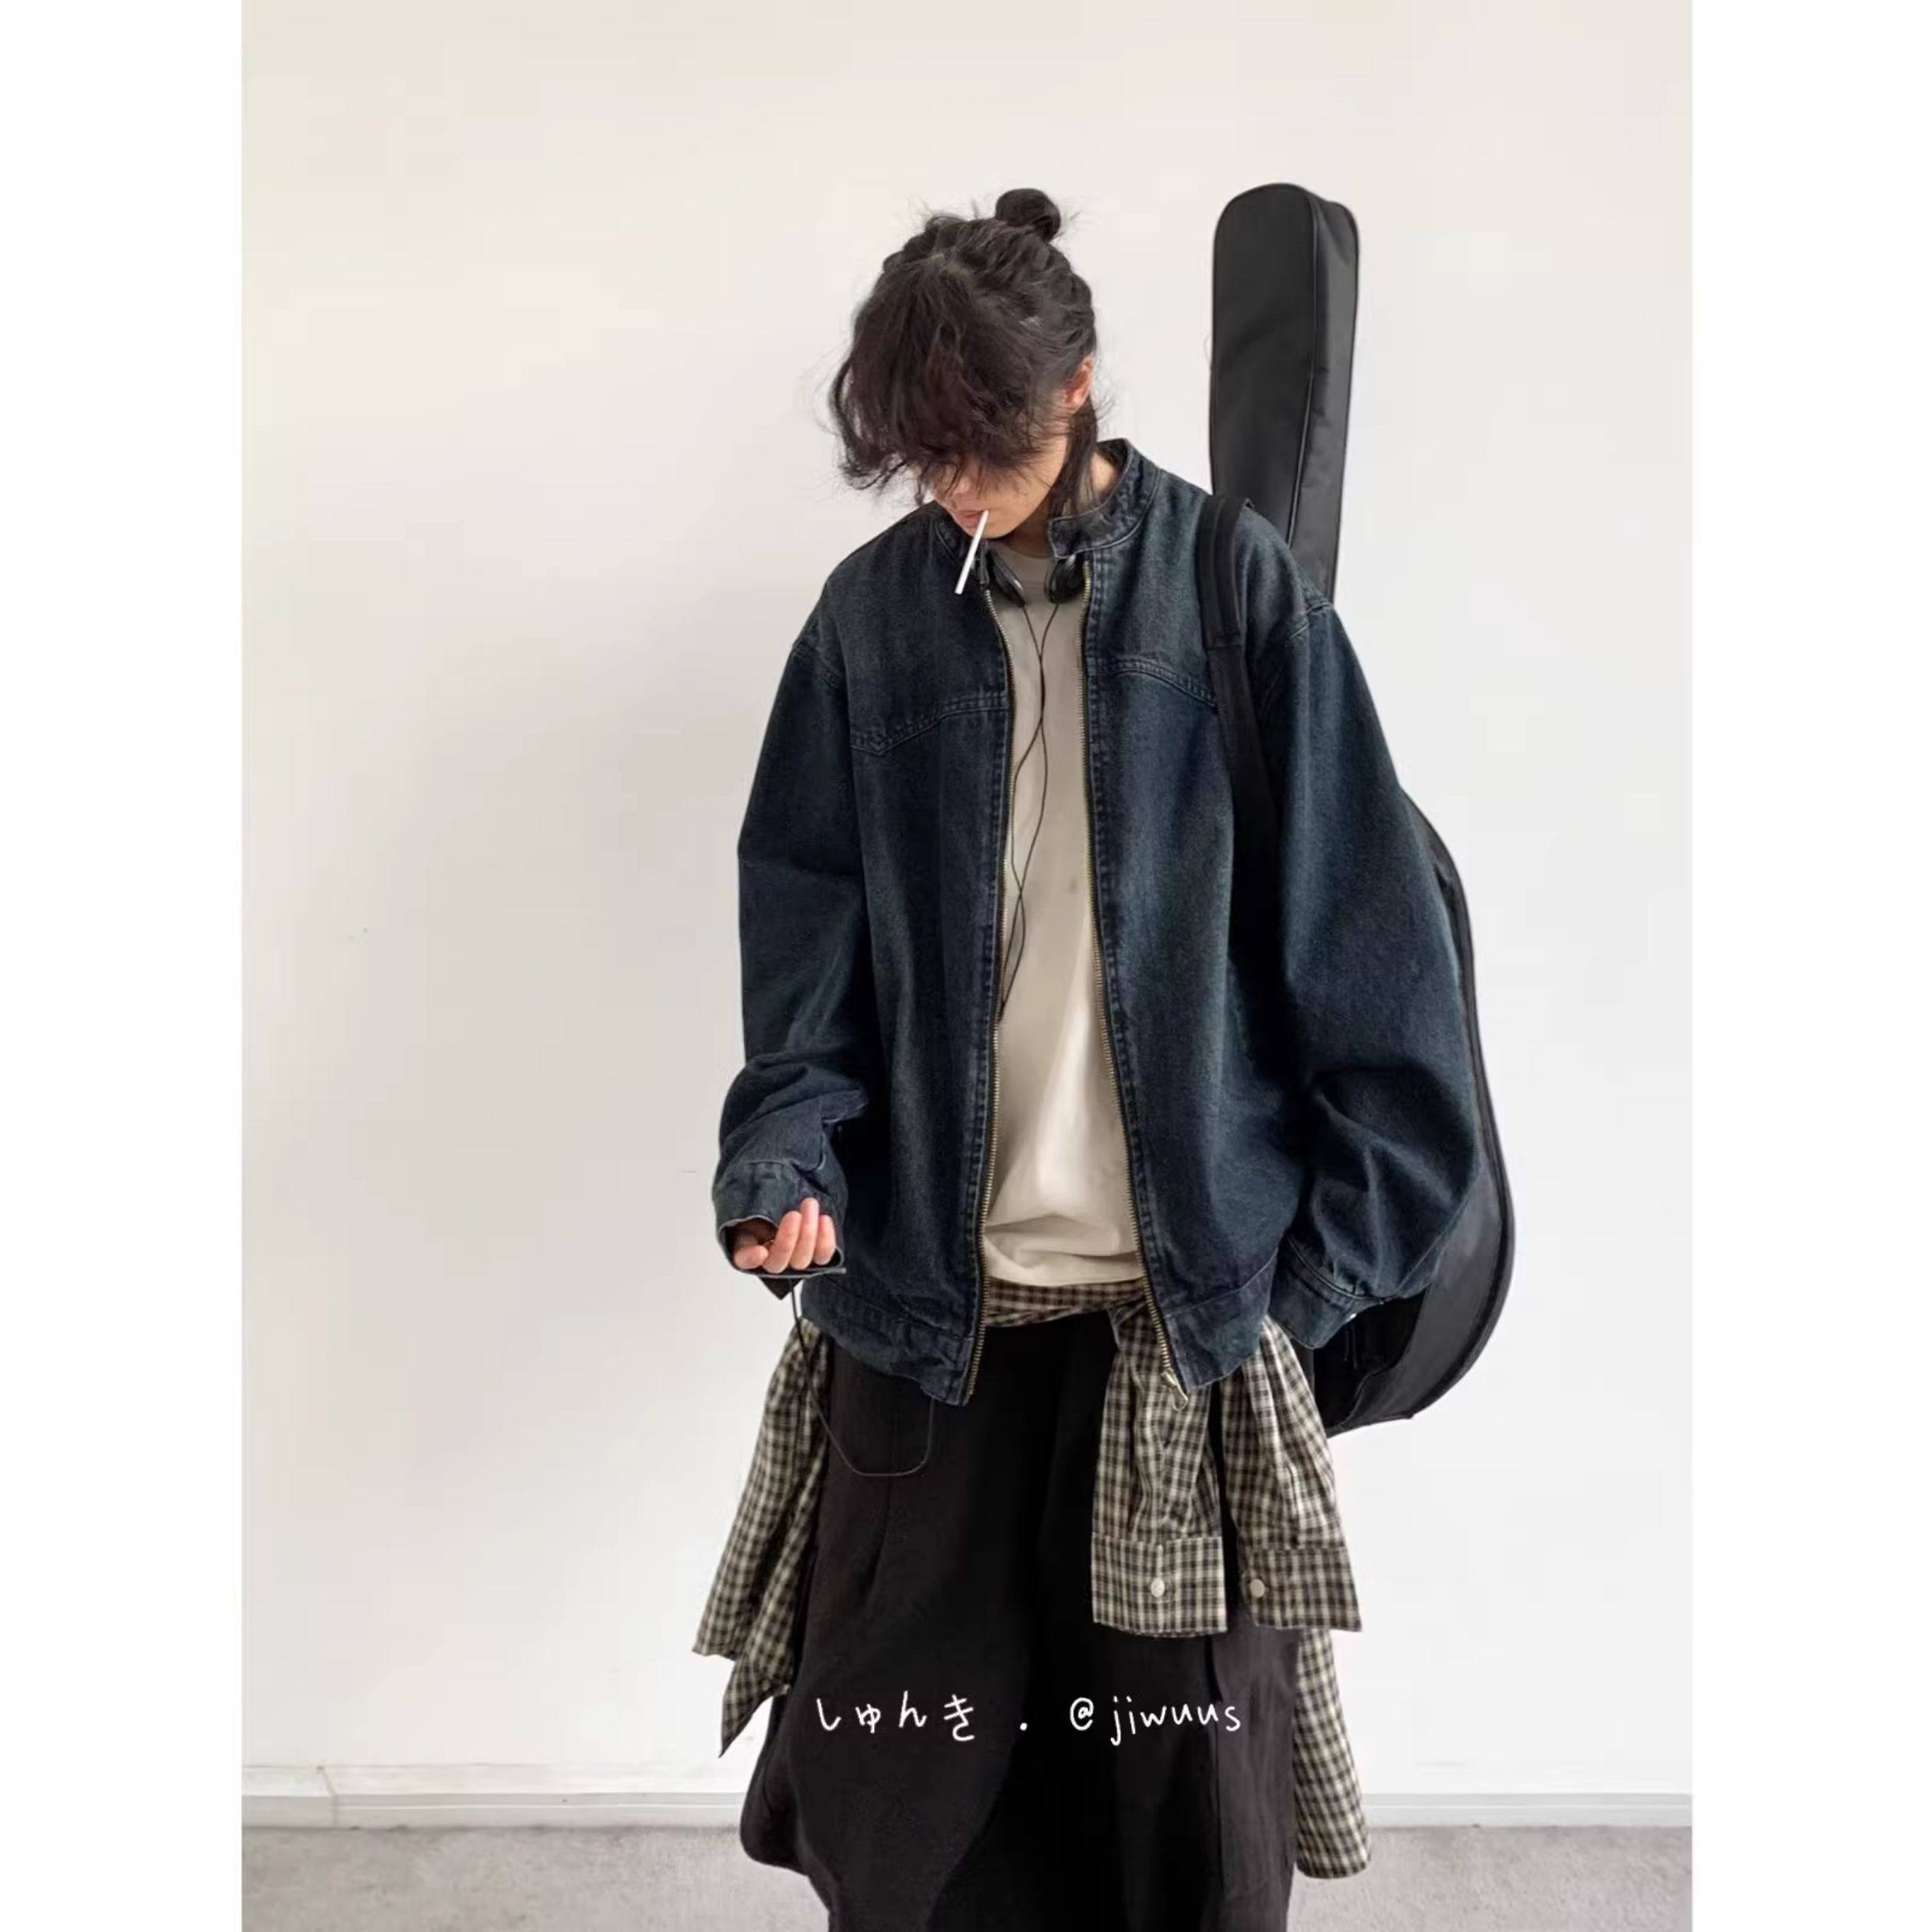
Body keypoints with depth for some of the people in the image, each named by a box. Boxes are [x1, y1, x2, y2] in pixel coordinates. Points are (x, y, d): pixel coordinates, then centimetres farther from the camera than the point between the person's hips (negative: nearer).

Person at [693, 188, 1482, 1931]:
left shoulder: (1236, 589, -2)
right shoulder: (873, 613, 4)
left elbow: (1362, 938, -2)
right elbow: (807, 938, 4)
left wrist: (1333, 1245, -3)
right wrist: (786, 1162, -11)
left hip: (1187, 1300, -1)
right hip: (926, 1293, 2)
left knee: (1187, 1779, 10)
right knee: (898, 1785, 12)